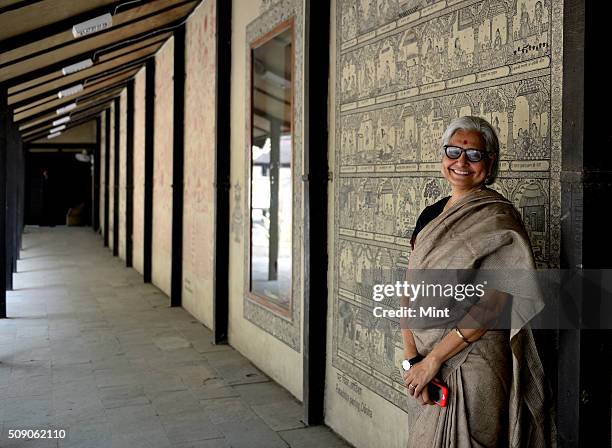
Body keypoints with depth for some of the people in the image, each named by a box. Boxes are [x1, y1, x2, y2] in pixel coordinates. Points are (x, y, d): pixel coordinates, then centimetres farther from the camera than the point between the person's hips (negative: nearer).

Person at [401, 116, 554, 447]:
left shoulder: (497, 217, -10)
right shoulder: (430, 215, 8)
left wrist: (433, 359, -18)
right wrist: (411, 359, -11)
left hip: (474, 362, -6)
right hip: (425, 366, 6)